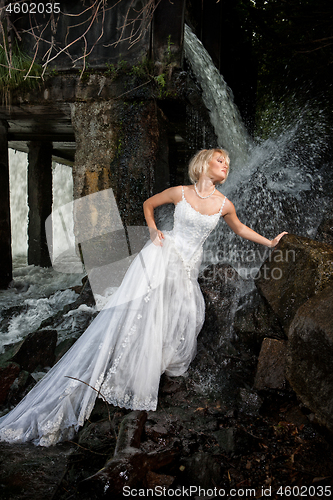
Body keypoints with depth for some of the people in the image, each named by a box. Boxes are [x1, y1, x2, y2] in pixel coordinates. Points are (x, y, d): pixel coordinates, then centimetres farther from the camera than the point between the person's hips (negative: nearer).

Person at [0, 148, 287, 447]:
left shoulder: (224, 205, 5)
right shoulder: (180, 192, -2)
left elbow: (239, 228, 23)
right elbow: (148, 204, 13)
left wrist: (269, 242, 29)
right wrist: (153, 229, -2)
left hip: (186, 269, 5)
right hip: (163, 254, -4)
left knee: (187, 319, -6)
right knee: (134, 313, -14)